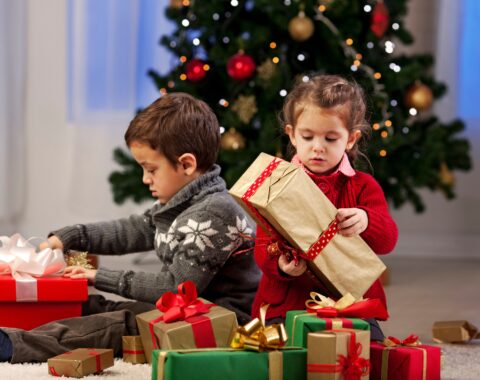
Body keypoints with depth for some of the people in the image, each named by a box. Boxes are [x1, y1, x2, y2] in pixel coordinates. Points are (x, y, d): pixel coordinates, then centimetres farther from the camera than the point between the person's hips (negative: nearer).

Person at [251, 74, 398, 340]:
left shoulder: (363, 186, 11)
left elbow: (388, 239, -2)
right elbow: (263, 246, 2)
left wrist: (365, 221, -27)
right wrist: (281, 266, -24)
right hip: (286, 305, -1)